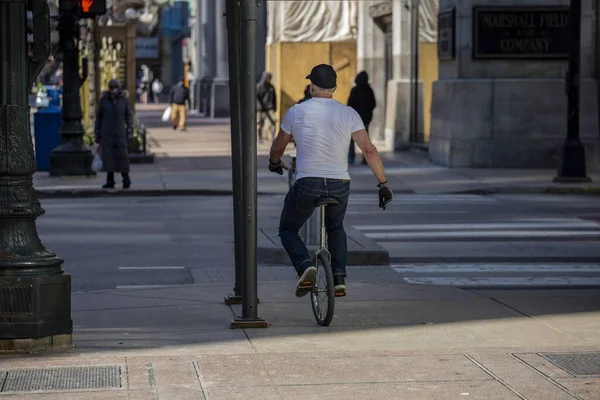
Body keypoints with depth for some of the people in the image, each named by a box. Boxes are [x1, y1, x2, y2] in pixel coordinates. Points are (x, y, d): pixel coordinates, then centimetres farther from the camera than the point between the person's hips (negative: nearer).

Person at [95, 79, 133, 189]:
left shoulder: (124, 100, -2)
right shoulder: (103, 100, -2)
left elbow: (129, 116, 3)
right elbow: (98, 117, 3)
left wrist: (130, 132, -5)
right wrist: (97, 133, 1)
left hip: (119, 132, 0)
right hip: (106, 132, 0)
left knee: (122, 156, -4)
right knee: (108, 156, -3)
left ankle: (126, 179, 11)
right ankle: (110, 181, 2)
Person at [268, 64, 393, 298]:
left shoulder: (296, 112, 0)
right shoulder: (348, 114, 0)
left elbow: (278, 147, 13)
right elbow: (369, 150, -6)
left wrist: (274, 163, 35)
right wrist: (383, 184, 0)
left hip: (306, 184, -2)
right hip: (339, 185, 2)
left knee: (288, 229, 19)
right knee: (336, 228, 30)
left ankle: (305, 267, -9)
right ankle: (339, 280, 17)